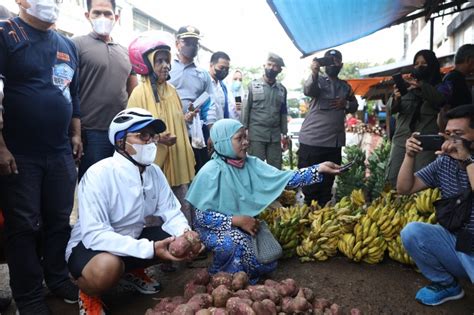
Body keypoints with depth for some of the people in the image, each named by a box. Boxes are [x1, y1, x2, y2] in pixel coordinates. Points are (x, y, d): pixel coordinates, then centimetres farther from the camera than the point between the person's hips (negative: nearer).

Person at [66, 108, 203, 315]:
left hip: (132, 240, 7)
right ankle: (88, 294, -2)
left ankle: (132, 272, 15)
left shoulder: (154, 172, -7)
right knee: (108, 265, -38)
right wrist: (149, 249, -39)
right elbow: (94, 235, -33)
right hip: (89, 246, -6)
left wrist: (185, 235, -28)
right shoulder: (99, 174, -27)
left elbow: (172, 212, -5)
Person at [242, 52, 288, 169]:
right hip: (256, 133, -3)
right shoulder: (253, 85, 2)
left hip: (275, 135, 3)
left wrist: (284, 133, 11)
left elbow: (283, 113, 14)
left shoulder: (282, 89, 11)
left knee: (276, 168, 6)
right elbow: (246, 109, 0)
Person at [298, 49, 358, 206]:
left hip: (334, 142, 5)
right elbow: (308, 90, -23)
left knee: (327, 183, 12)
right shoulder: (318, 80, -1)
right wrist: (314, 73, -44)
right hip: (312, 141, -5)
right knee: (309, 182, 0)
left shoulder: (345, 86, 15)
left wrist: (346, 104, -1)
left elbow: (355, 105, 23)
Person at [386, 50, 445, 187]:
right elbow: (392, 109, 2)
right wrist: (396, 99, -21)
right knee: (392, 178, -1)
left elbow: (441, 100, -16)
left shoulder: (438, 86, 8)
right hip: (402, 138, 3)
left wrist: (421, 86, -31)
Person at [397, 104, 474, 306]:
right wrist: (410, 155, -14)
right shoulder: (444, 162, -1)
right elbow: (404, 188, -3)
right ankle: (446, 284, 7)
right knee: (412, 232, -19)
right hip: (455, 242, 5)